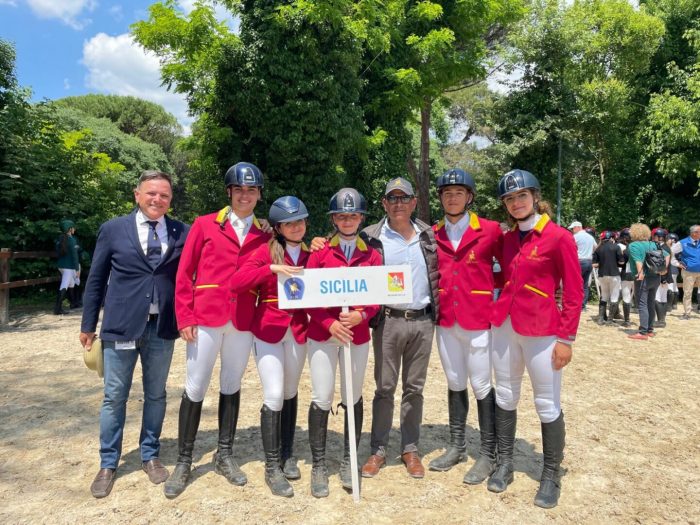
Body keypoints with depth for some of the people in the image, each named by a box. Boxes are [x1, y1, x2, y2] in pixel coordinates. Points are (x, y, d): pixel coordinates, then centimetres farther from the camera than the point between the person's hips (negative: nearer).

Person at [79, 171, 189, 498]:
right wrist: (88, 324, 6)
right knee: (114, 397, 9)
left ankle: (150, 456, 31)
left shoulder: (182, 233, 2)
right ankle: (108, 464, 26)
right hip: (121, 325, -1)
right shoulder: (113, 229, 2)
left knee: (156, 395, 13)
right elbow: (96, 279, 5)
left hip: (162, 327, 1)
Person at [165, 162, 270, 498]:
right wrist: (184, 318, -6)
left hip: (243, 322, 2)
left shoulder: (264, 235, 7)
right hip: (205, 318, -2)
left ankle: (224, 456, 28)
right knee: (195, 388, 5)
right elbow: (184, 274, -1)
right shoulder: (204, 224, 1)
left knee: (232, 386, 13)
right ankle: (184, 462, 20)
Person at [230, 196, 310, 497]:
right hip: (267, 330, -4)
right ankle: (271, 467, 9)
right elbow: (236, 283, -18)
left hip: (298, 331, 4)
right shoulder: (266, 250, -6)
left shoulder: (310, 254, 6)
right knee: (274, 397, -6)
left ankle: (287, 455, 30)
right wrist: (272, 268, -26)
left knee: (290, 393, 14)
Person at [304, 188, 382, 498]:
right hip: (322, 334, -1)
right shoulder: (320, 252, 0)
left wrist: (361, 315, -18)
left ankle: (348, 462, 26)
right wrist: (330, 323, -16)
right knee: (321, 400, 2)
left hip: (358, 335, 2)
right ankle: (318, 466, 17)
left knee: (354, 398, 10)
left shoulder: (371, 255, 4)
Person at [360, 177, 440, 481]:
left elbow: (438, 275, 14)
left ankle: (410, 449, 24)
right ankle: (378, 450, 18)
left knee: (414, 388, 11)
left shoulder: (429, 235, 7)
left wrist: (438, 311, 7)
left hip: (423, 322, 3)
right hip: (388, 321, -2)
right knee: (385, 388, 5)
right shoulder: (373, 237, -2)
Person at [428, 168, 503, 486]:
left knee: (481, 385, 4)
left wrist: (485, 285, -6)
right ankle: (456, 447, 30)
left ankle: (488, 454, 19)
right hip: (446, 320, 4)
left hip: (477, 319, -4)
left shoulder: (490, 230, -6)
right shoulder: (434, 234, 4)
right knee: (454, 383, 16)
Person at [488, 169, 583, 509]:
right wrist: (496, 316, 7)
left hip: (542, 332, -5)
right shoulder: (506, 239, 8)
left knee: (548, 406, 5)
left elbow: (573, 292, -8)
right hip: (504, 327, 6)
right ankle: (504, 464, 29)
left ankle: (551, 475, 23)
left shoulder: (559, 237, -8)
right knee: (505, 398, 13)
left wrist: (566, 338, -11)